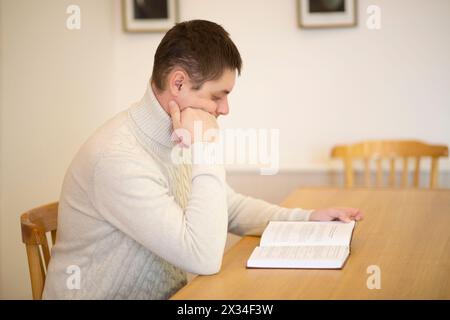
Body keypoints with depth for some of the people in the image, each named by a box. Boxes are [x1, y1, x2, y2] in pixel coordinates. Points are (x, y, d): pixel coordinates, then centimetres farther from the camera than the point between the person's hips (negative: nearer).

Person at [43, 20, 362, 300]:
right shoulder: (119, 158, -25)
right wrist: (205, 152, -24)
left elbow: (231, 208, 15)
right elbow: (205, 257, -26)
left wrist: (306, 218, 4)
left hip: (169, 293, 7)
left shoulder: (174, 140, 3)